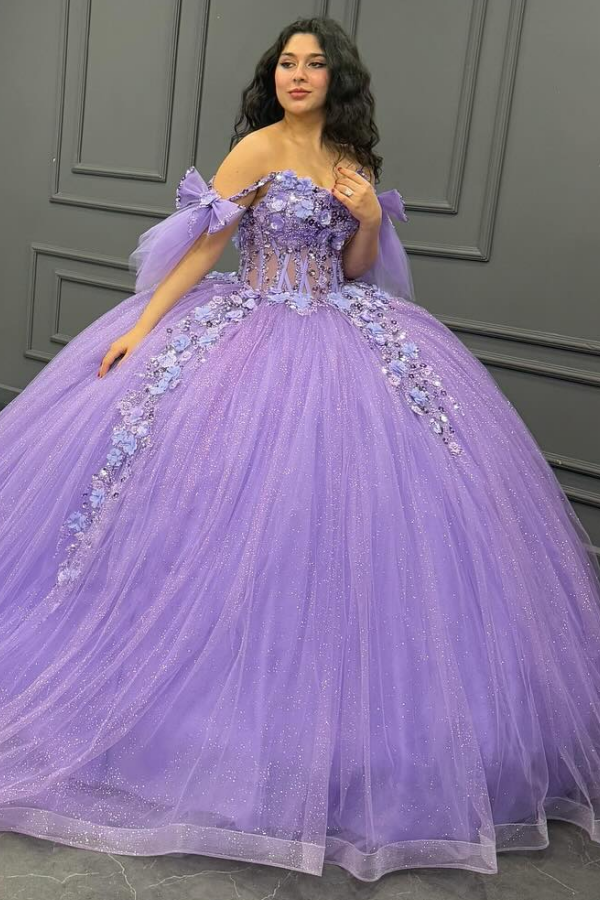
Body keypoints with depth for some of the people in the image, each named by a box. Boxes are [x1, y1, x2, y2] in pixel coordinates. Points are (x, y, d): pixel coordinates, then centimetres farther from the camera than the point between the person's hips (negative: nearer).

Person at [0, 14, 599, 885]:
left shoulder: (356, 162, 12)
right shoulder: (259, 146, -3)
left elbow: (355, 271, 15)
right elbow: (203, 245, -5)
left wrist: (370, 218, -4)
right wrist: (139, 326, -11)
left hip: (340, 339, 4)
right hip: (254, 332, -4)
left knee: (333, 513, 1)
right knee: (230, 505, -7)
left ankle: (332, 712, 15)